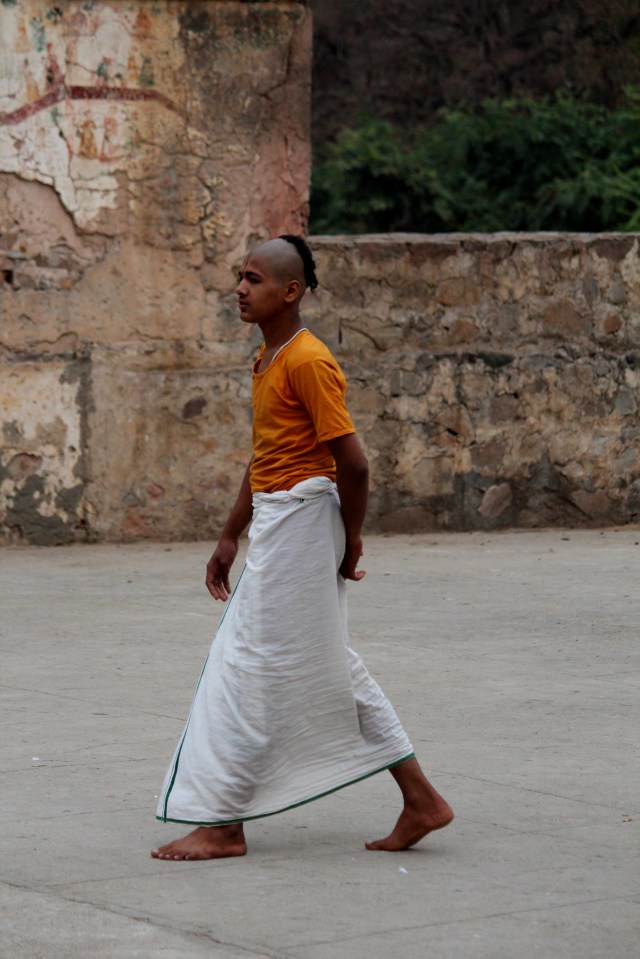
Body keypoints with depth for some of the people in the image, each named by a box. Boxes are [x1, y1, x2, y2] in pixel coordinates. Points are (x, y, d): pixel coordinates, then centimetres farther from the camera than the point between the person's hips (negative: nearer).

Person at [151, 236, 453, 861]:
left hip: (301, 522, -10)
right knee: (326, 668, 13)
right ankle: (420, 801, 18)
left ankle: (222, 825, 2)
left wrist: (349, 541, -9)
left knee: (252, 670, -5)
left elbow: (353, 463, -19)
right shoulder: (267, 359, 13)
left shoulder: (308, 362, -17)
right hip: (272, 523, 10)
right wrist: (230, 539, 19)